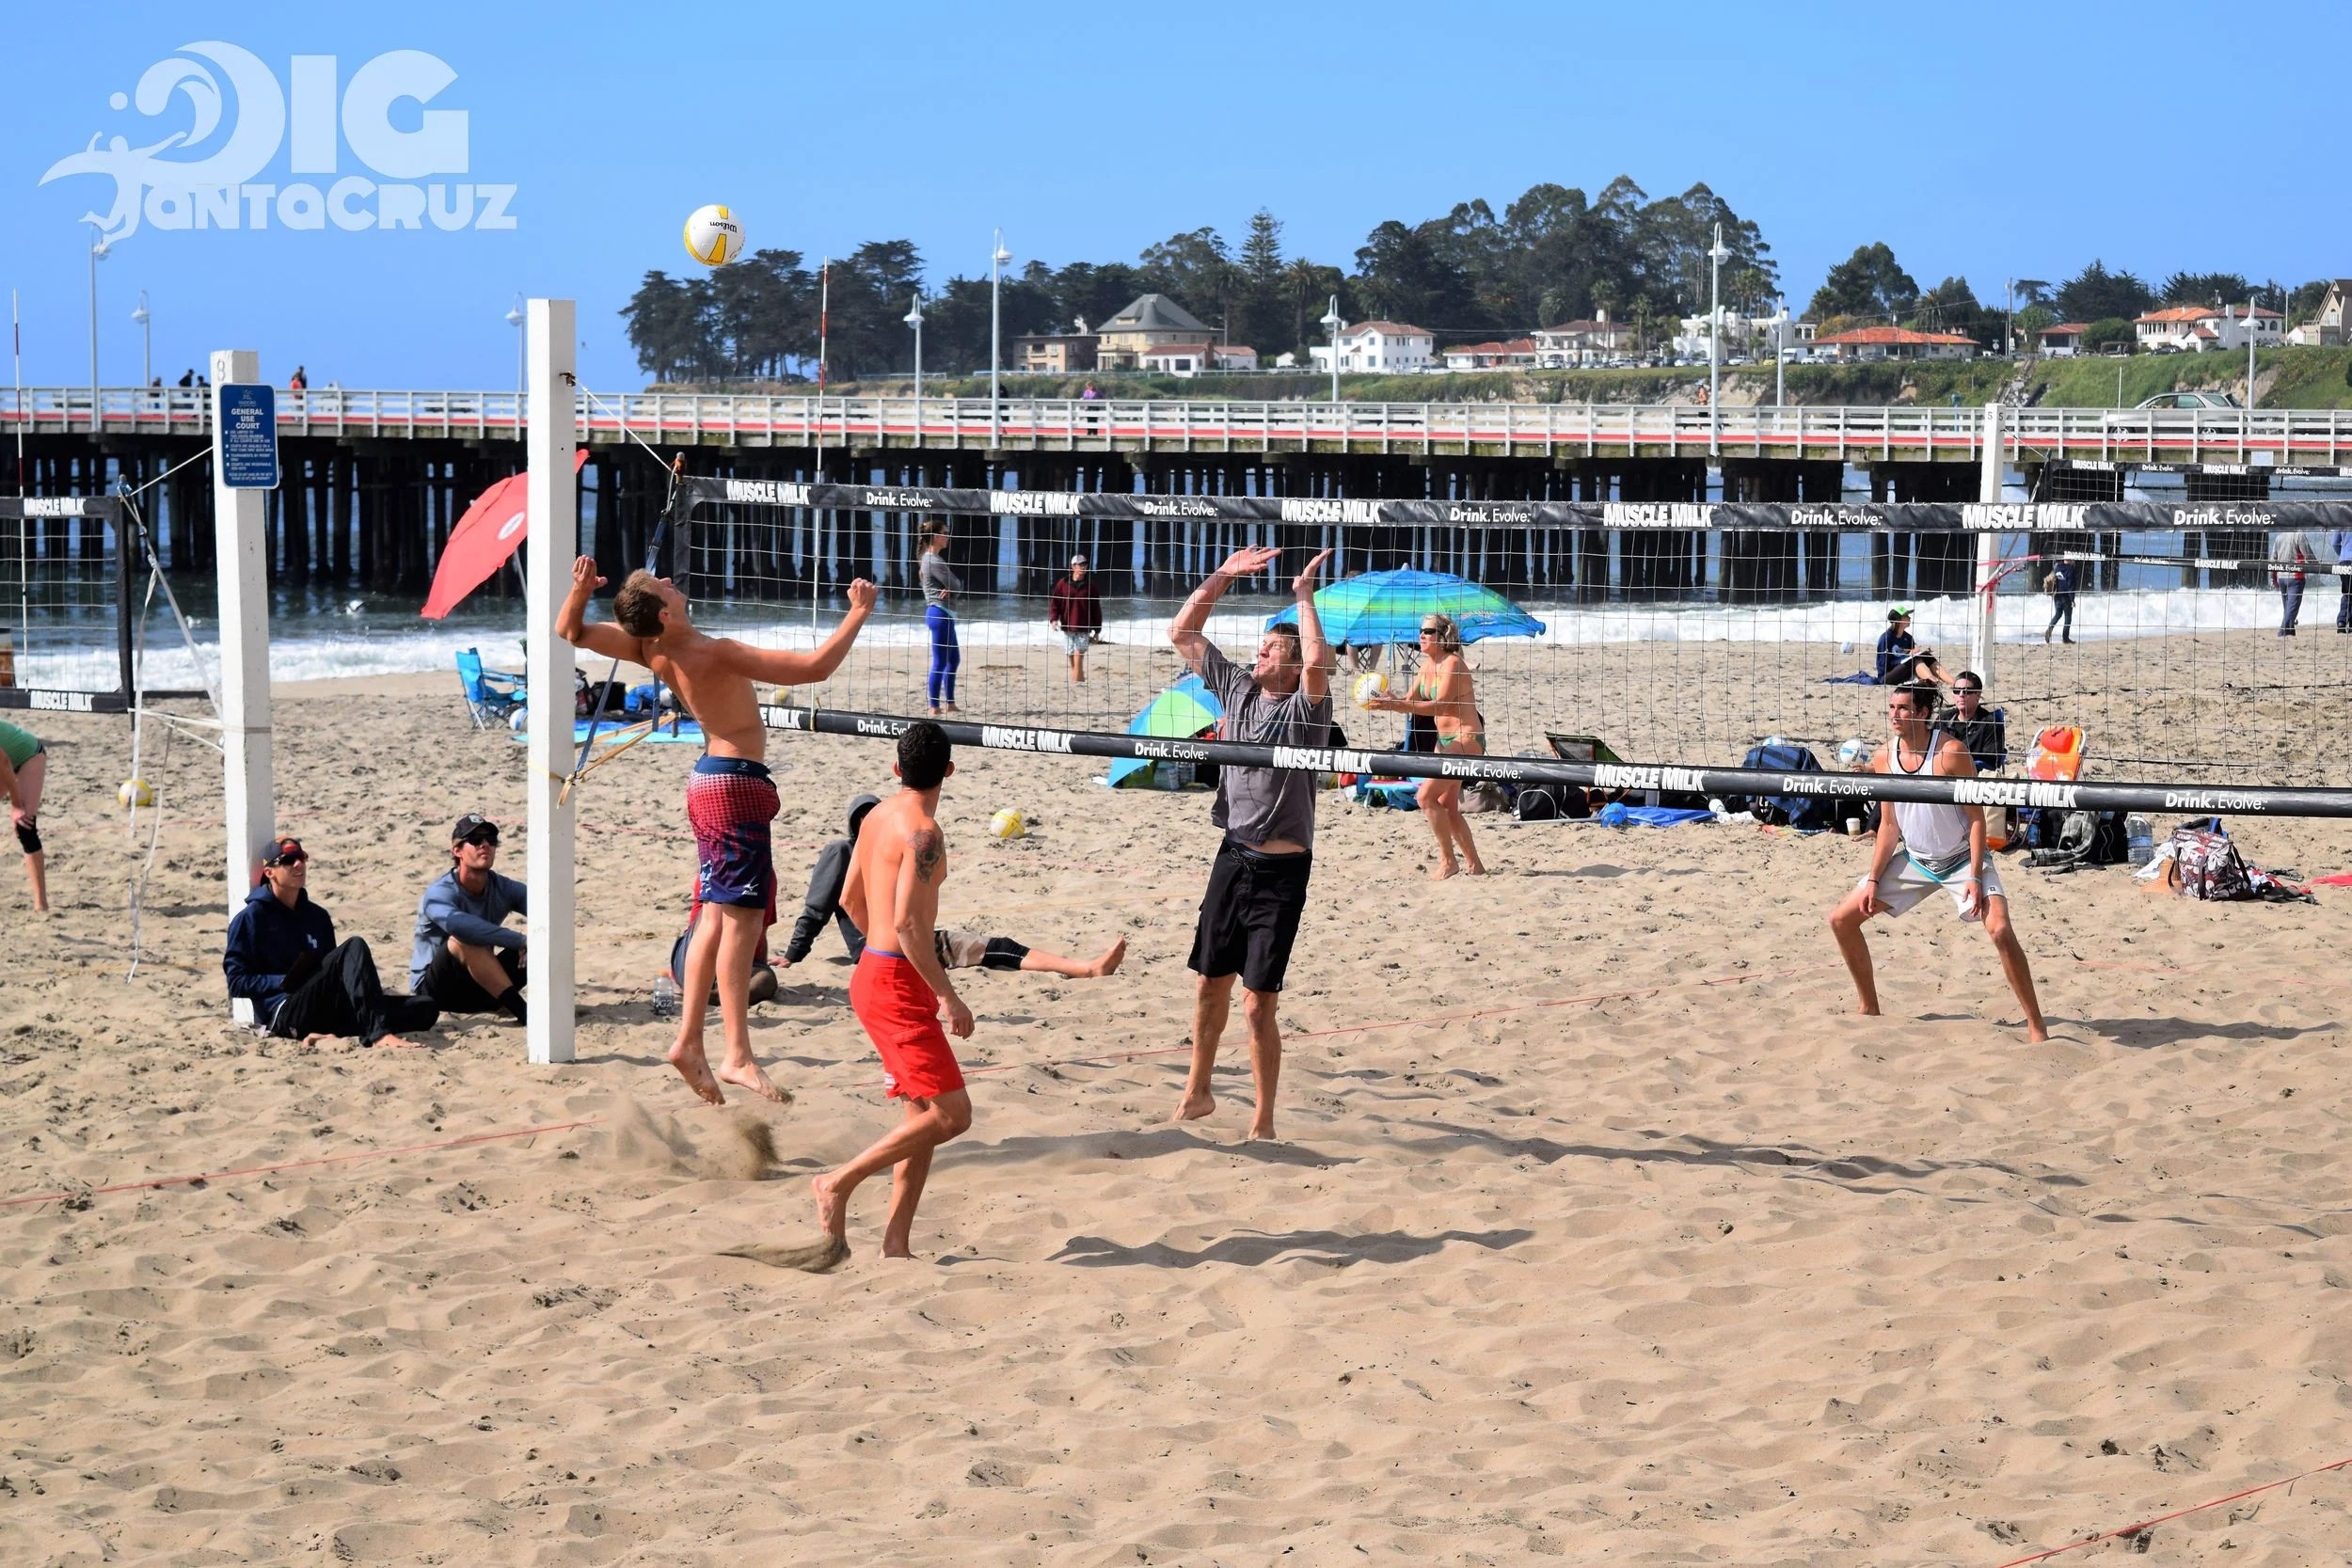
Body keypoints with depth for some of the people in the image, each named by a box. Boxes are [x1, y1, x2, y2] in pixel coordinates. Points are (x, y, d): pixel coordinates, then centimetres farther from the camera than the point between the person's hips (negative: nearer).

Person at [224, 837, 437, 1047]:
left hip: (323, 1012, 7)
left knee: (426, 1008, -13)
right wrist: (288, 982, -12)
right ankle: (378, 1033, -47)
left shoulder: (317, 917, 21)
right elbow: (237, 982, -3)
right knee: (354, 948, -28)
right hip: (283, 1015, -7)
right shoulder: (252, 917, 2)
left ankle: (327, 1033, -29)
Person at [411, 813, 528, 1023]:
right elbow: (459, 925, -42)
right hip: (434, 989, -5)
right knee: (464, 939, -37)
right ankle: (523, 1011, -39)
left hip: (479, 989, 5)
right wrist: (521, 941, -46)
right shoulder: (439, 893, -20)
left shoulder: (504, 888, -2)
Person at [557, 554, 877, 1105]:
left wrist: (580, 591, -8)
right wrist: (858, 613, -14)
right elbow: (814, 667, -24)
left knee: (715, 918, 12)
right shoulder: (715, 653, -22)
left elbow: (570, 631, 11)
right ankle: (738, 1056, -16)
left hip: (708, 779, 9)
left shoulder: (650, 652, -1)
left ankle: (689, 1041, 10)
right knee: (741, 919, -11)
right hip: (738, 785, -9)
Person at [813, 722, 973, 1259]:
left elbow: (850, 899, 21)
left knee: (926, 1110, 12)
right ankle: (840, 1183, -4)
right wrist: (948, 995, -20)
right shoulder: (922, 830, -17)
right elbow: (907, 922, -24)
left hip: (873, 970, 10)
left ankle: (896, 1242, 12)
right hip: (898, 986, -10)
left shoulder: (879, 816, 10)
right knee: (951, 1114, -9)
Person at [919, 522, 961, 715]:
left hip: (944, 614, 11)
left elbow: (957, 586, 11)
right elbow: (955, 585, -14)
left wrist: (951, 589, -8)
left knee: (954, 660, 16)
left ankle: (949, 704, 21)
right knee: (940, 662, -5)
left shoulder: (931, 558, 15)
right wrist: (954, 586, 6)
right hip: (940, 613, -11)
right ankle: (935, 707, -1)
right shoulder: (934, 561, -16)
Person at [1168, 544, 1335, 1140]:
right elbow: (1182, 633, 11)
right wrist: (1223, 576, 3)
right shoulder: (1237, 689, 7)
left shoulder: (1305, 706, -10)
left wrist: (1304, 596, -23)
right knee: (1210, 984, 15)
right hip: (1233, 856, 6)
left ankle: (1263, 1123, 6)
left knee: (1258, 1002, -5)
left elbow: (1318, 663, -34)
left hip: (1281, 869, -6)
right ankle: (1197, 1092, 32)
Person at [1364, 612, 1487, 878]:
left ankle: (1447, 861, -5)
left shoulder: (1452, 664, -18)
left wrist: (1396, 705, -34)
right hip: (1445, 739, 10)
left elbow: (1440, 706, -27)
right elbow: (1411, 702, 10)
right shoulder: (1427, 665, 8)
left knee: (1427, 796, -14)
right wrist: (1388, 702, -11)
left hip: (1466, 740, -10)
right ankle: (1474, 864, 23)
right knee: (1446, 805, 13)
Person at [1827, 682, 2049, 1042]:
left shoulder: (1950, 752, -22)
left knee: (2000, 930, -26)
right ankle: (1869, 1009, 18)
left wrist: (1974, 877, -23)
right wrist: (1873, 879, -2)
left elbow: (1976, 817, -17)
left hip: (1961, 858, -6)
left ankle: (2035, 1023, -14)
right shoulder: (1884, 758, -6)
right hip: (1914, 860, 6)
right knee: (1842, 919, 2)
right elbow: (1889, 826, 3)